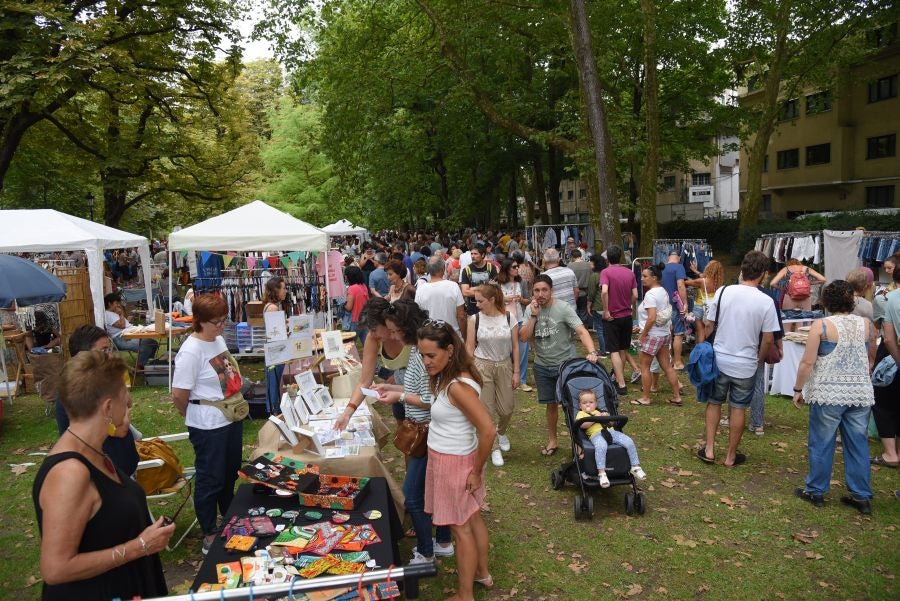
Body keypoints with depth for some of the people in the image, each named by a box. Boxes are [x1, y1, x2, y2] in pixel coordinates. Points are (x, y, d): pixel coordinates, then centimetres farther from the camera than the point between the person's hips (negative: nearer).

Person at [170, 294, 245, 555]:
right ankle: (210, 536, 25)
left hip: (232, 418, 8)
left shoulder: (219, 339, 4)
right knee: (210, 479, 7)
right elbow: (179, 395, -20)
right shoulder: (191, 351, -22)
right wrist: (195, 417, -3)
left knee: (230, 474, 23)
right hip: (208, 426, -8)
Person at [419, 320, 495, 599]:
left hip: (454, 463, -9)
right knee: (472, 518, 24)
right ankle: (482, 573, 44)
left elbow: (488, 431, -30)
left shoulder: (458, 386, -30)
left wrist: (477, 471, -19)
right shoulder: (447, 376, -2)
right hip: (449, 458, 9)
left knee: (460, 527, 8)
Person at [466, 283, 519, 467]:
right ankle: (494, 448, 21)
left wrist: (516, 372, -1)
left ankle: (501, 432, 41)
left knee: (506, 409, 7)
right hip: (482, 367, -1)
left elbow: (515, 347, -1)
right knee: (486, 410, 3)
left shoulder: (509, 318, -7)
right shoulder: (475, 319, -8)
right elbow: (470, 347, -2)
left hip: (504, 366, 1)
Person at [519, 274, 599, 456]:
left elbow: (581, 331, -23)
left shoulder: (563, 308, -15)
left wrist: (591, 352, -39)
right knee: (551, 404, 15)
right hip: (542, 366, 4)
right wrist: (534, 315, -17)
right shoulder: (530, 310, 0)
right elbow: (523, 337, -7)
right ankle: (552, 440, 30)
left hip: (565, 364, -4)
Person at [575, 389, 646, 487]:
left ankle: (635, 467, -2)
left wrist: (606, 416, 12)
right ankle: (601, 473, -39)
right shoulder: (581, 414, 21)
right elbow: (582, 425, -1)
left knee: (629, 442, -15)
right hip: (596, 434, -5)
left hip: (611, 431, 5)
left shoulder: (599, 411, 38)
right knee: (601, 447, -40)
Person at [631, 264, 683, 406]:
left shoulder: (650, 294, -19)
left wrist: (643, 333, -15)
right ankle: (676, 396, 17)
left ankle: (645, 398, 11)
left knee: (644, 366, 4)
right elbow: (668, 312, 15)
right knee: (667, 366, 13)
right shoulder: (663, 291, 8)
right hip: (664, 334, 9)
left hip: (653, 335, -9)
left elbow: (651, 318, -27)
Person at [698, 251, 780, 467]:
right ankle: (731, 456, 23)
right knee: (738, 409, 11)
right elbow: (768, 339, -7)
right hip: (746, 364, -1)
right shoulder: (766, 302, -12)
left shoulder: (723, 291, -8)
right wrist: (759, 359, 11)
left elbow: (707, 325, -1)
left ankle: (709, 449, 21)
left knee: (714, 402, 18)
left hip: (719, 359, 2)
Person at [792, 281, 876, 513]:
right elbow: (871, 361, 17)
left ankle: (816, 491, 17)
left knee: (822, 444, 7)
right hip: (861, 394, 4)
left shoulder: (821, 325, -9)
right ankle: (861, 496, 19)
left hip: (828, 394, -4)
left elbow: (807, 362, -11)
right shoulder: (866, 324, 5)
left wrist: (798, 390, -1)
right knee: (858, 444, 12)